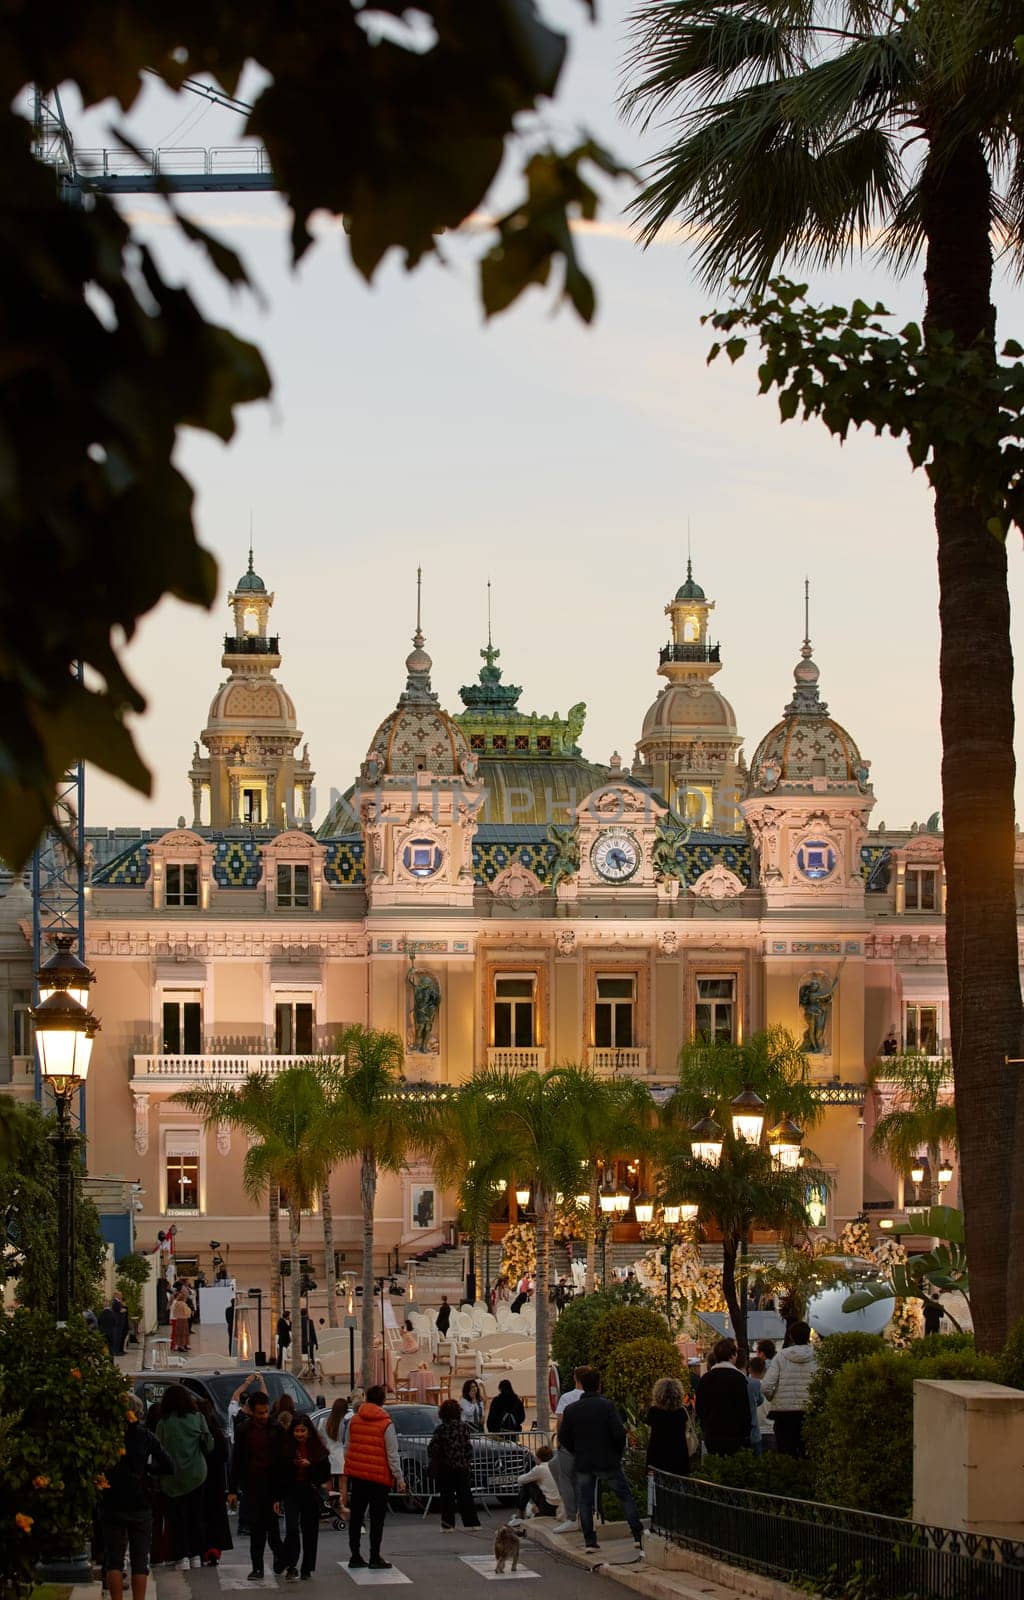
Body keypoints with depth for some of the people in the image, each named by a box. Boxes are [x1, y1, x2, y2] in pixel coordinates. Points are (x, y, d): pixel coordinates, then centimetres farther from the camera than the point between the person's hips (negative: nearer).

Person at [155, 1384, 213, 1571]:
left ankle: (182, 1557, -5)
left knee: (176, 1517, 2)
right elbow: (209, 1446, 2)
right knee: (195, 1515, 14)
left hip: (173, 1477, -3)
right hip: (196, 1474, 3)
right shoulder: (197, 1417, -2)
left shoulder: (164, 1423, -11)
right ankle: (195, 1555, 16)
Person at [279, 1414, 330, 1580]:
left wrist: (310, 1465, -16)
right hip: (291, 1493, -2)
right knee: (292, 1528, -16)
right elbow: (279, 1472, 0)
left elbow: (325, 1471, 1)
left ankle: (307, 1569, 16)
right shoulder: (286, 1447, -2)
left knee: (310, 1531, 6)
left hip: (311, 1493, 2)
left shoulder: (318, 1448, 1)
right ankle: (291, 1565, -13)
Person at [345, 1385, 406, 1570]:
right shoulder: (386, 1424, -11)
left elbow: (347, 1448, 11)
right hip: (379, 1477, -4)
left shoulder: (354, 1421, 3)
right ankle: (375, 1558, 2)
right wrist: (399, 1479, -5)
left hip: (357, 1476, 4)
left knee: (356, 1517, 12)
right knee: (377, 1518, 2)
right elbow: (392, 1455, -11)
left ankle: (355, 1556, 14)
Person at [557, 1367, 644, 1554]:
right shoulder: (606, 1405, -10)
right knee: (625, 1497, 6)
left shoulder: (572, 1409, 0)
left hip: (583, 1463, 2)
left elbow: (563, 1436, 4)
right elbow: (619, 1433, -16)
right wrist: (619, 1452, 1)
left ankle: (590, 1541, 5)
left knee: (585, 1503, 10)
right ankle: (638, 1536, 0)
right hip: (608, 1462, -2)